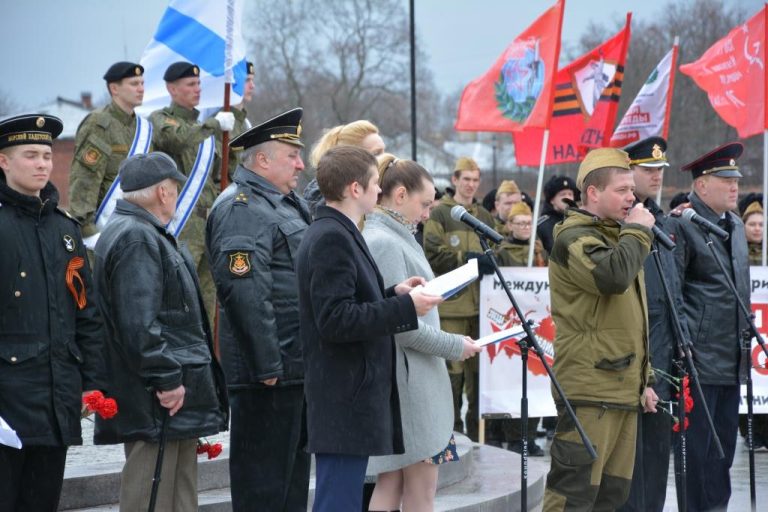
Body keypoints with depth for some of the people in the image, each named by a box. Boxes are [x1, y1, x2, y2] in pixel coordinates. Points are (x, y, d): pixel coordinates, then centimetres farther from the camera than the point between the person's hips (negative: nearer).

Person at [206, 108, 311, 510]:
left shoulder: (287, 205, 19)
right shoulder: (241, 209, -14)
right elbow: (244, 290, -24)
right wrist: (267, 364, -24)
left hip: (296, 367, 11)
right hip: (271, 370, -10)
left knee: (292, 473, 16)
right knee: (264, 479, -5)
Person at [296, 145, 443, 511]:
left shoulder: (336, 234, 16)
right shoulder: (332, 239, -15)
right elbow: (335, 321, -22)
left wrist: (394, 294, 11)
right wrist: (405, 307, -18)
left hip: (349, 397, 10)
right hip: (344, 401, -10)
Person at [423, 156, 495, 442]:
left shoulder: (484, 216, 18)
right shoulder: (439, 214, 0)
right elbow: (433, 255, -9)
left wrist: (490, 260, 5)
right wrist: (467, 258, -16)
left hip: (480, 302, 5)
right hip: (451, 303, -5)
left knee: (479, 365, 7)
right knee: (452, 368, -6)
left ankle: (477, 426, 14)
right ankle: (451, 428, 1)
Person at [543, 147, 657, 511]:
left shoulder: (615, 238, 22)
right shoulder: (574, 237, -9)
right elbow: (614, 275, -30)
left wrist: (643, 379, 23)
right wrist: (638, 231, -14)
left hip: (623, 390, 10)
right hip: (591, 389, -10)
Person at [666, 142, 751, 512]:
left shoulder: (736, 226, 16)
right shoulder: (682, 225, -10)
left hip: (732, 361, 8)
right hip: (700, 357, -8)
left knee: (724, 442, 13)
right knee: (696, 443, -4)